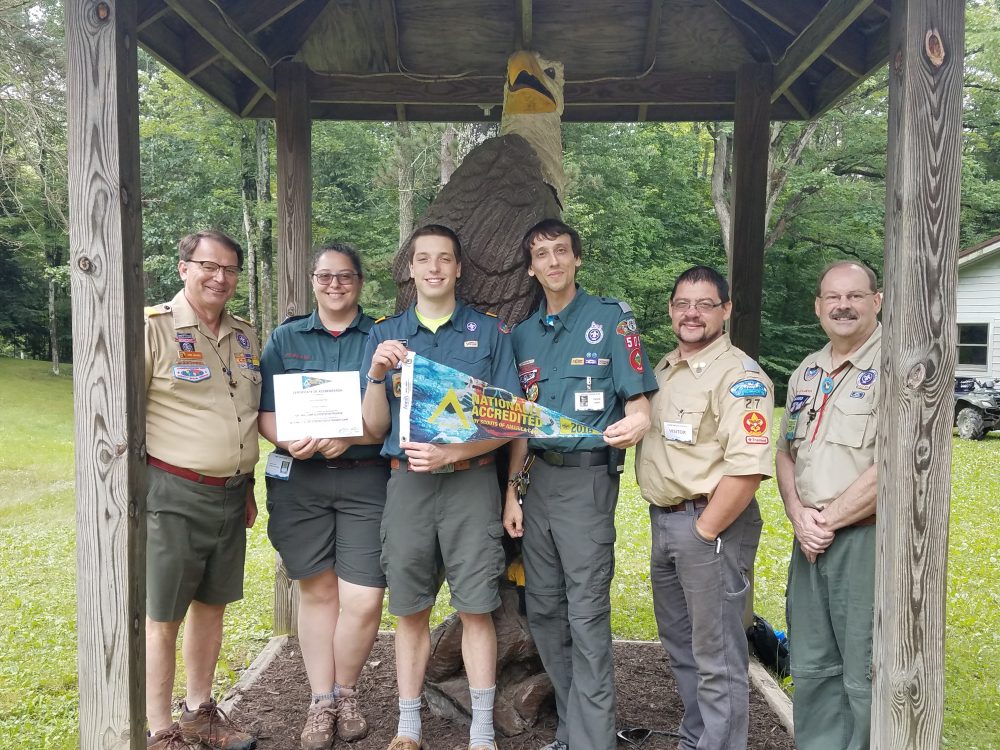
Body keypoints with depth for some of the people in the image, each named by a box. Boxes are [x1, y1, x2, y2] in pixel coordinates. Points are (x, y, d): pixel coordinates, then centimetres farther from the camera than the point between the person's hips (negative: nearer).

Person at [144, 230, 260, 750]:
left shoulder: (244, 336, 12)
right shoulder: (153, 328, -9)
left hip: (230, 494, 7)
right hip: (173, 494, -6)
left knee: (212, 605, 16)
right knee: (162, 616, 3)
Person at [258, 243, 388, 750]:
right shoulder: (285, 338, 11)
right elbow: (265, 414, 6)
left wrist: (349, 438, -18)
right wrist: (289, 441, -15)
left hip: (365, 479, -1)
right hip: (299, 480, 2)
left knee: (364, 600, -4)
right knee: (316, 591, 9)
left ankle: (345, 692, 22)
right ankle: (321, 702, 25)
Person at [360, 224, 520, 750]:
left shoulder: (488, 332, 4)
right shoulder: (385, 335, 10)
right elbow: (374, 427, 7)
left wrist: (450, 453, -13)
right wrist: (377, 376, -11)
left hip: (471, 482, -2)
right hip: (407, 483, 2)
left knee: (475, 608, 2)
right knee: (411, 609, 8)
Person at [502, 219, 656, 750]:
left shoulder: (611, 318, -2)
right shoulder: (524, 333, 13)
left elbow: (638, 405, -7)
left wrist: (635, 424, -30)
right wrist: (511, 488, 8)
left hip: (588, 476, -6)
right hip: (539, 477, 6)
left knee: (587, 615, -6)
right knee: (543, 610, 11)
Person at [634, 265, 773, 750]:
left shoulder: (739, 375, -15)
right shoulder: (664, 368, 13)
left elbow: (747, 468, -23)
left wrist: (703, 531, -18)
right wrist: (664, 521, 13)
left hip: (711, 524, -9)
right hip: (663, 521, 9)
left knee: (717, 657, 1)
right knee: (679, 643, 21)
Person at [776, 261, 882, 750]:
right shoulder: (806, 372, 13)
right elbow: (785, 453, 16)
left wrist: (829, 520, -12)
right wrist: (799, 516, 0)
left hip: (868, 539, -7)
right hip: (810, 541, 7)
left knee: (865, 677, 3)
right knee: (811, 668, 16)